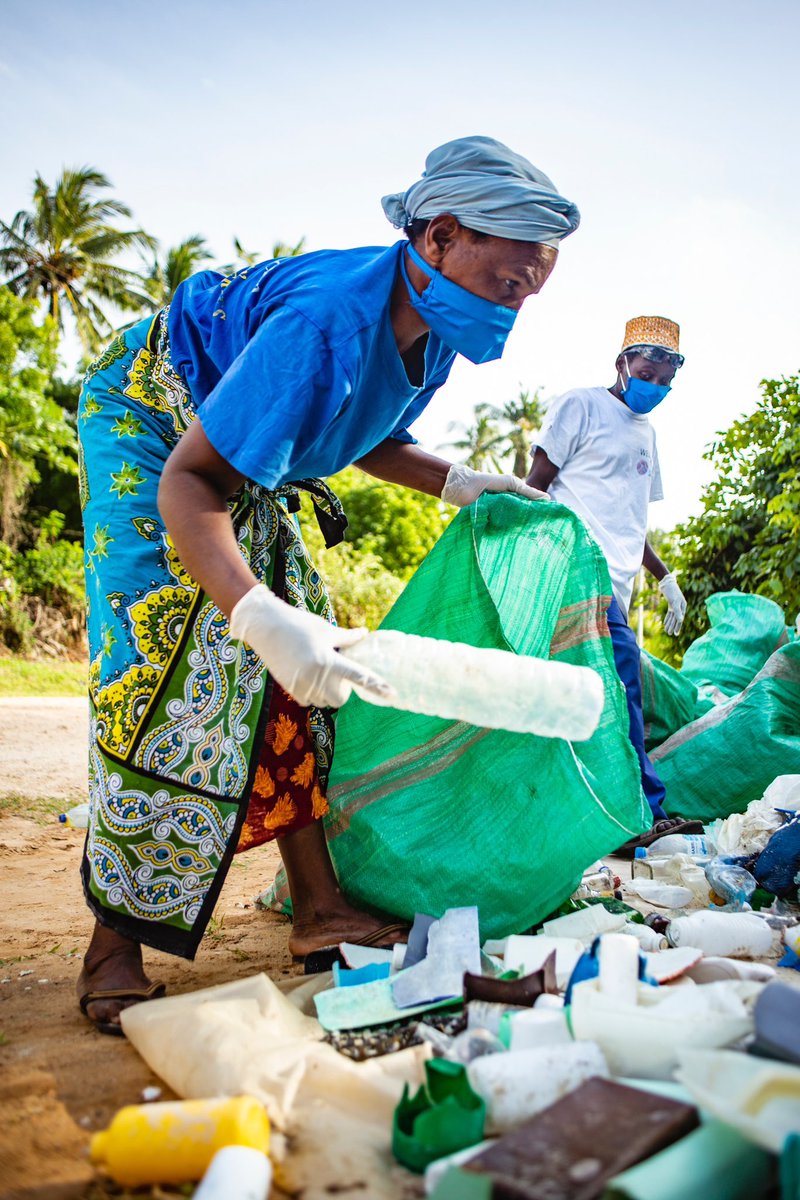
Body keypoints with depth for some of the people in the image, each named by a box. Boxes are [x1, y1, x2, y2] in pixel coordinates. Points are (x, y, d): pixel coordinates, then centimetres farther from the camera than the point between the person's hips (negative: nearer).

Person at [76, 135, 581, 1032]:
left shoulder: (429, 328, -10)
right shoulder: (329, 324, -37)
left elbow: (369, 440, 7)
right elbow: (189, 483, -38)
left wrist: (458, 483, -10)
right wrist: (264, 618, -52)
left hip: (246, 463, 8)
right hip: (150, 422, -8)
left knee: (299, 675, -3)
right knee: (166, 665, -19)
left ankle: (318, 906, 2)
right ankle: (113, 946, -8)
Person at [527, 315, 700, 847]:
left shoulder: (646, 432, 27)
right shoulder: (581, 405, 3)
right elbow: (535, 485, -3)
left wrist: (665, 577, 24)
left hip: (616, 582, 8)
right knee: (621, 679, -18)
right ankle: (645, 813, -13)